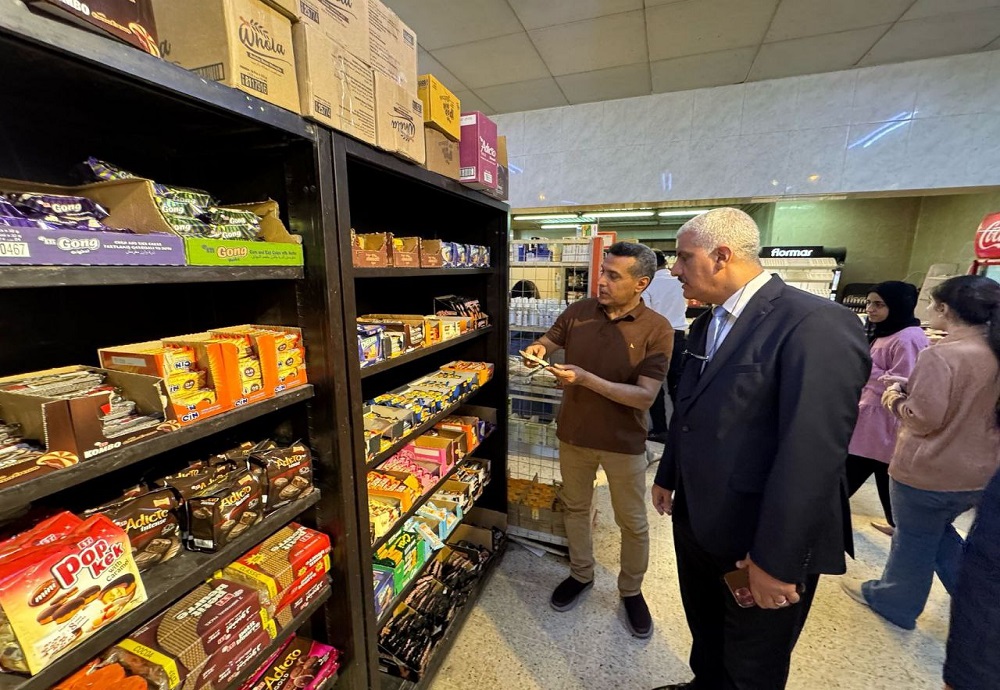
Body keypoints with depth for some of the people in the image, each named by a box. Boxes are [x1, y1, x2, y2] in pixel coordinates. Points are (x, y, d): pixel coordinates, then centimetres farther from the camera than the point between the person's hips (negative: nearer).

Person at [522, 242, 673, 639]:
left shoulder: (656, 330, -16)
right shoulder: (579, 312, -6)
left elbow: (645, 396, -21)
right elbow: (548, 342, 7)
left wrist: (587, 379, -30)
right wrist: (537, 350, -17)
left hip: (623, 442, -3)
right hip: (573, 433, 4)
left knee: (632, 522, 16)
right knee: (576, 507, 21)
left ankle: (631, 590, 43)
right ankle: (581, 574, 47)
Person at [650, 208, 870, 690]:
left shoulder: (817, 325, -22)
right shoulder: (707, 324, 5)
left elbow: (812, 453, -26)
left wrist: (776, 560, -22)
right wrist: (667, 475, 18)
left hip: (757, 541, -7)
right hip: (696, 521, 7)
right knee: (705, 636, 29)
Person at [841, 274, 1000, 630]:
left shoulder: (941, 355, -24)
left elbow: (923, 419, -23)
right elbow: (967, 403, 12)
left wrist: (895, 400, -6)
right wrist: (913, 387, 6)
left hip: (928, 472, -7)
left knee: (914, 541, 14)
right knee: (937, 531, 30)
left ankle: (895, 602, 33)